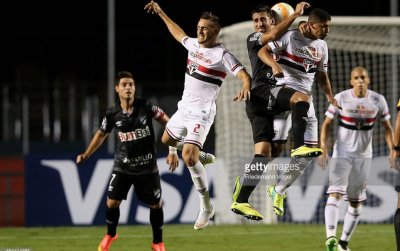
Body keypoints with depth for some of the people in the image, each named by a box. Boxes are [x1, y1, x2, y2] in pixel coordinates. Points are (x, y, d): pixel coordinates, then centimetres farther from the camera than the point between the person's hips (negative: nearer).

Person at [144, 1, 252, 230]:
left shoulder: (223, 55, -16)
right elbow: (179, 33, 28)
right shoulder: (194, 44, 6)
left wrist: (245, 88, -48)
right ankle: (201, 155, 49)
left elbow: (245, 75, -25)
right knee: (166, 140, 26)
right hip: (184, 107, 8)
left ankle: (206, 207, -10)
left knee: (188, 156, -22)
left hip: (201, 114, -8)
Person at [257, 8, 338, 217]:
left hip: (304, 97, 6)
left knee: (307, 155, -4)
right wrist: (274, 64, -24)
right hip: (283, 89, -6)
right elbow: (263, 52, -4)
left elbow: (321, 75, 25)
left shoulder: (322, 46, 17)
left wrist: (329, 96, 9)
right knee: (302, 98, -43)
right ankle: (298, 146, -52)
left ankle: (279, 191, 8)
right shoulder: (291, 37, -1)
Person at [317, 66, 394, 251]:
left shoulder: (378, 101, -3)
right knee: (335, 193, -20)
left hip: (363, 156, 3)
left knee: (356, 201, 7)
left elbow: (387, 127, 6)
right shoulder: (341, 98, -8)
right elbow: (326, 124, -3)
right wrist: (323, 148, -15)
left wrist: (393, 150, -7)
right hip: (341, 154, -3)